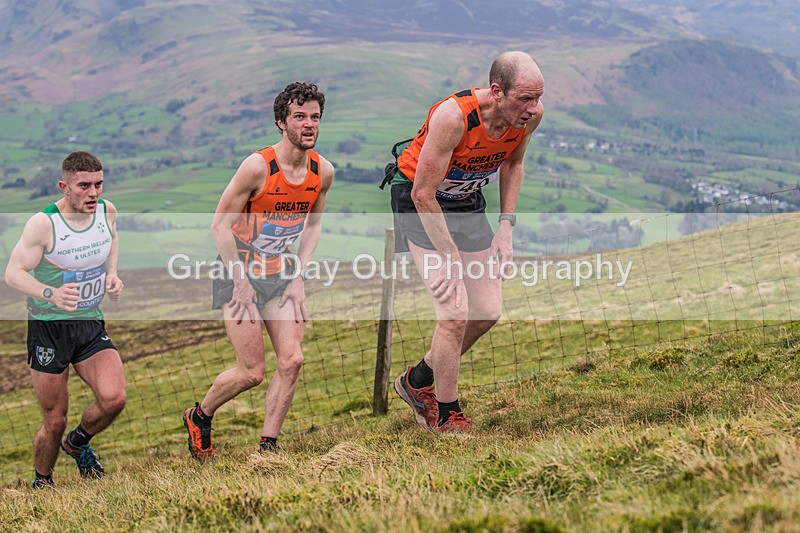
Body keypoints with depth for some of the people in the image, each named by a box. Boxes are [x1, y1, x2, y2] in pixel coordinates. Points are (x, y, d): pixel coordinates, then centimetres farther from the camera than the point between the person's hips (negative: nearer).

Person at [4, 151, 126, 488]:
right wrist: (51, 293, -33)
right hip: (48, 328, -4)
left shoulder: (107, 211, -1)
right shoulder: (43, 223, -16)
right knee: (54, 421, 1)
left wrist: (111, 273, 7)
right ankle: (41, 483, 30)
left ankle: (78, 442, 13)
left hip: (92, 325, 4)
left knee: (114, 398, -19)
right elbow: (13, 273, -16)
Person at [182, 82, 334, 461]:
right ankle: (199, 417, 21)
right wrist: (240, 282, -15)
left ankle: (267, 447, 3)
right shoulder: (257, 166, -21)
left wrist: (298, 276, 2)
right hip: (240, 272, -5)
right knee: (251, 372, -6)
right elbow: (221, 224, -14)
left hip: (282, 274, 5)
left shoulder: (323, 171, -4)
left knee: (292, 360, -9)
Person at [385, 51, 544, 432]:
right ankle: (445, 415, 3)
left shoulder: (531, 114, -16)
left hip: (467, 202, 7)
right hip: (419, 202, -7)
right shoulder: (453, 116, -35)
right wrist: (451, 259, -23)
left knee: (488, 311, 6)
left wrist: (506, 226, 0)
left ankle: (418, 380, 27)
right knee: (455, 315, -15)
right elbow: (423, 194, -27)